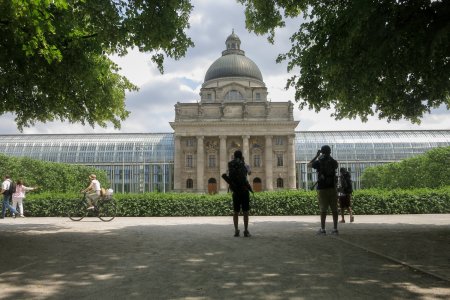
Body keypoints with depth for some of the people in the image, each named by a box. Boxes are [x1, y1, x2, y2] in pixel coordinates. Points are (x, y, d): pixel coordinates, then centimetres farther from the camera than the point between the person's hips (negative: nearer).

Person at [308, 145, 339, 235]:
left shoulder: (318, 162, -4)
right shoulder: (333, 162, 3)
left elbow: (309, 164, 15)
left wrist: (316, 155, 18)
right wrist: (329, 156, 27)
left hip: (322, 188, -2)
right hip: (332, 188, 2)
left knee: (323, 210, -1)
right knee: (334, 209, 5)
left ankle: (322, 229, 0)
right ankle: (335, 229, 6)